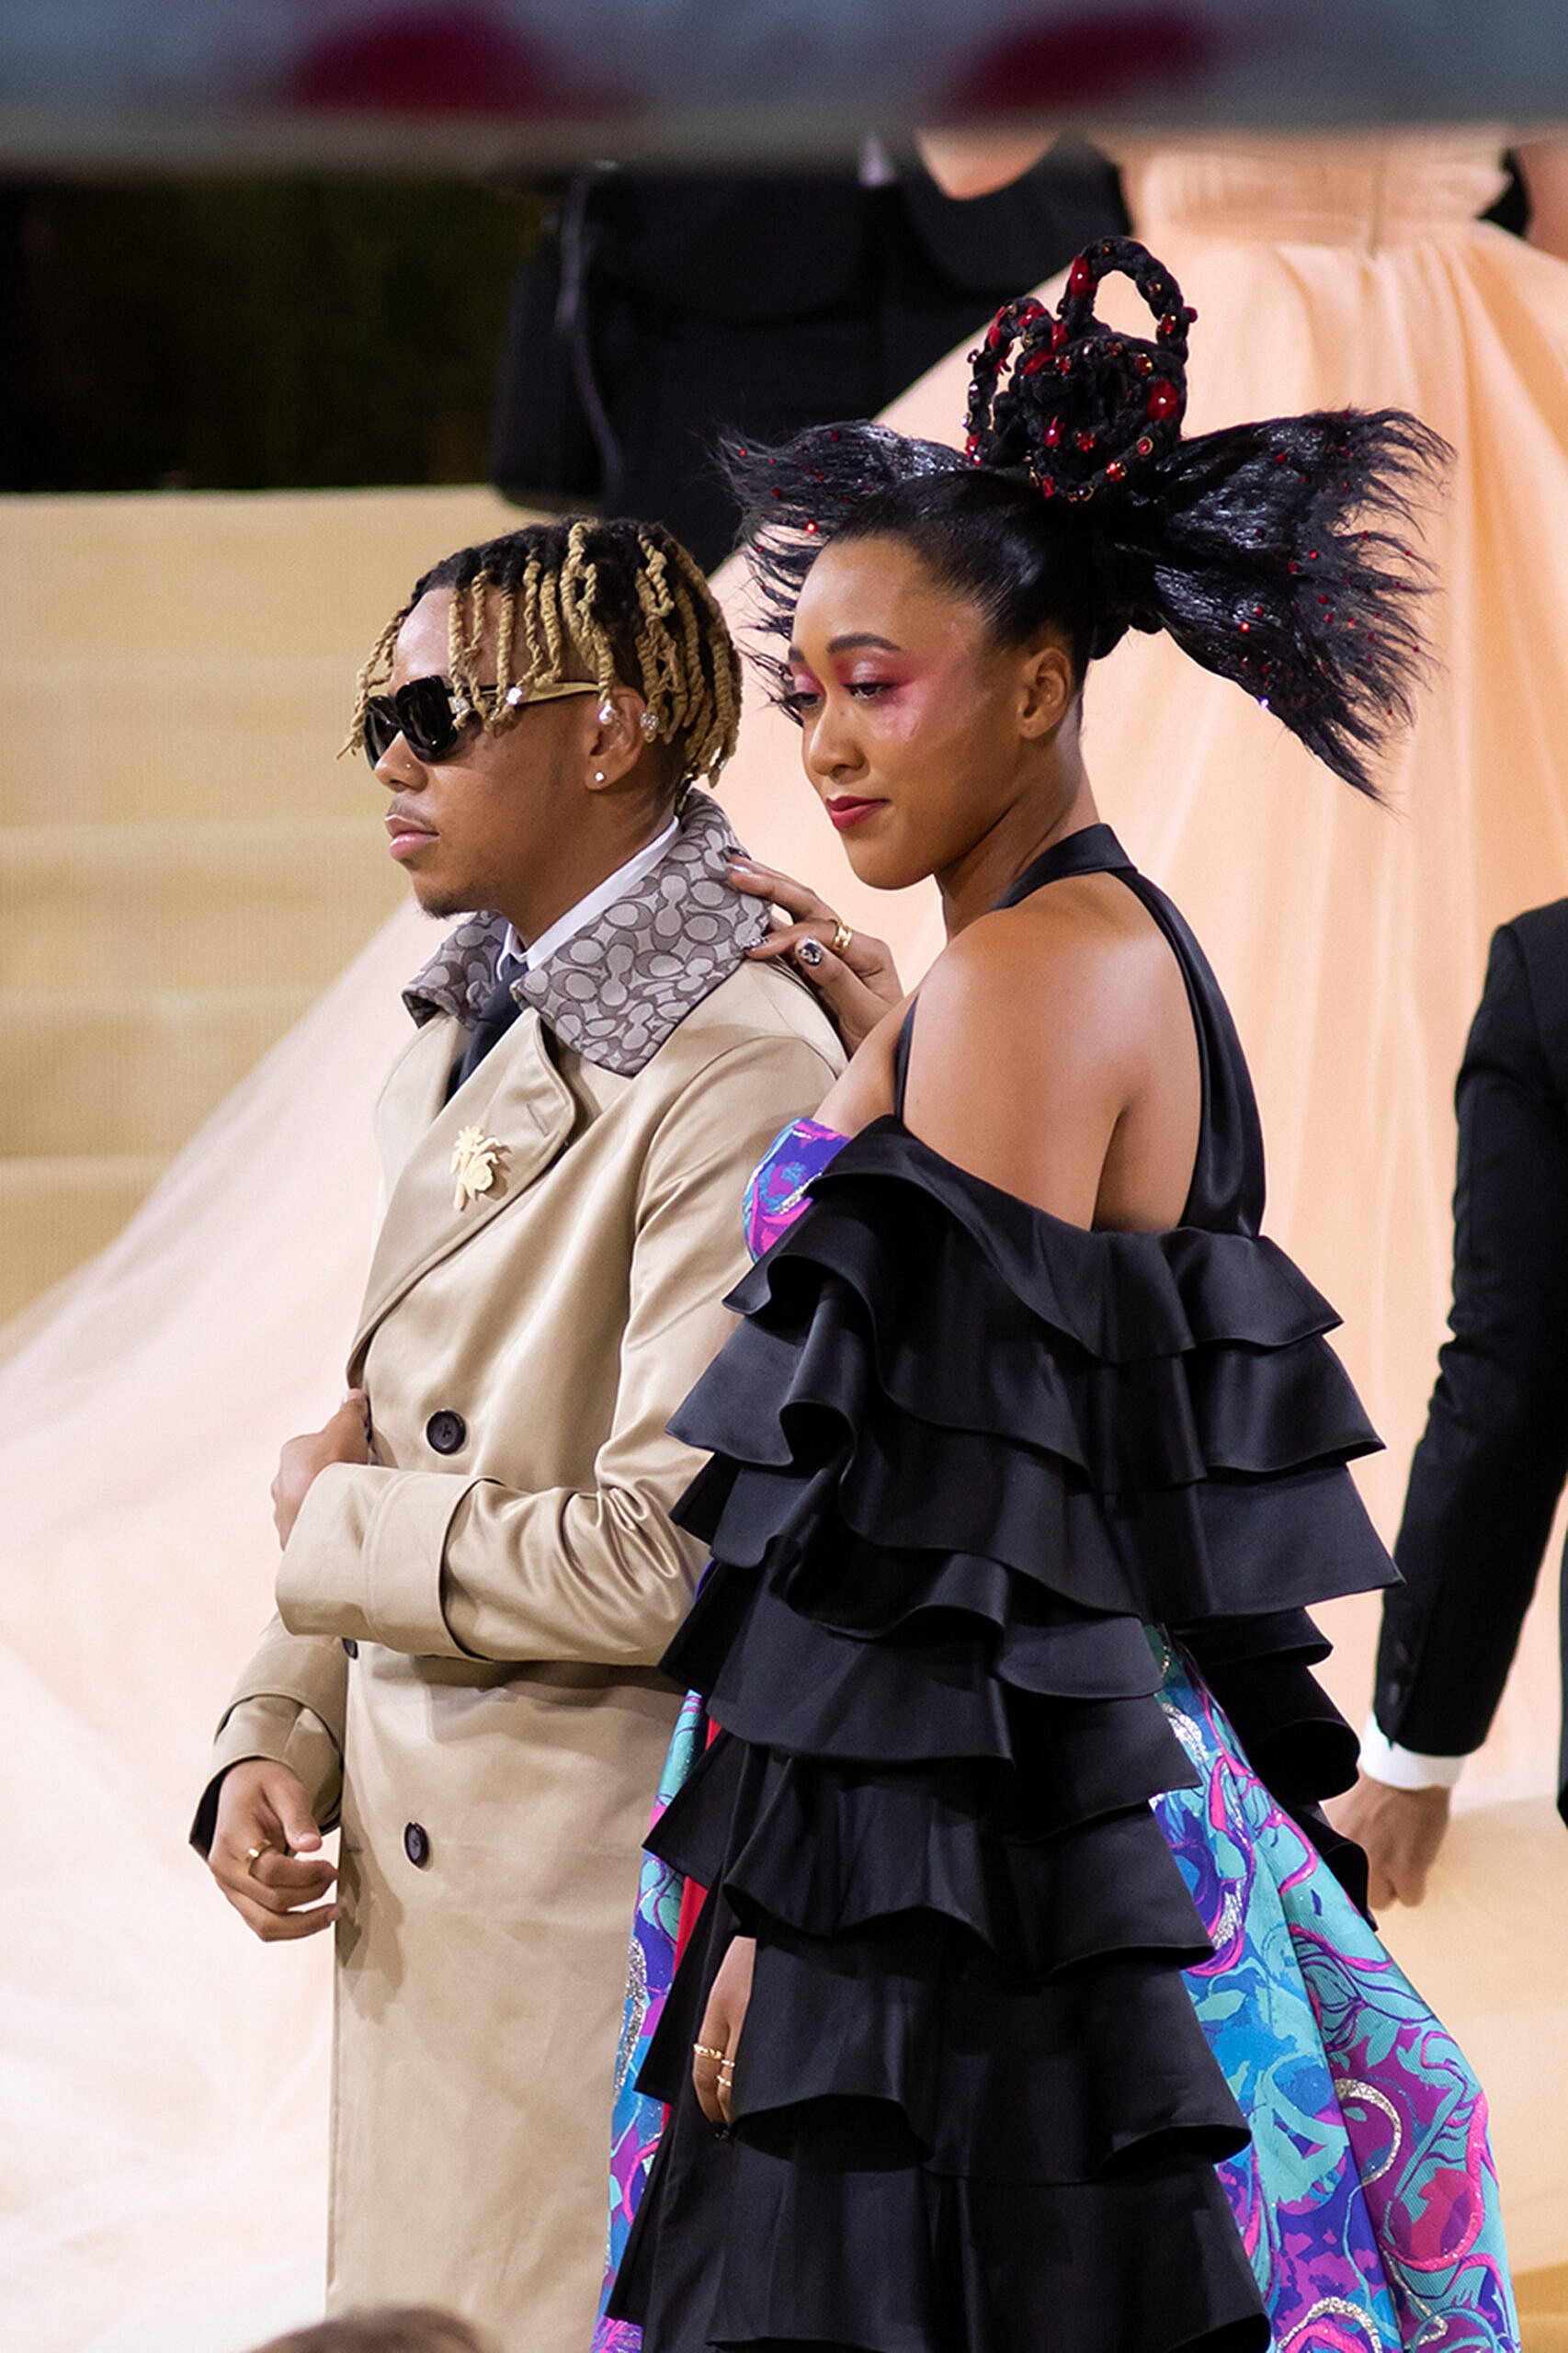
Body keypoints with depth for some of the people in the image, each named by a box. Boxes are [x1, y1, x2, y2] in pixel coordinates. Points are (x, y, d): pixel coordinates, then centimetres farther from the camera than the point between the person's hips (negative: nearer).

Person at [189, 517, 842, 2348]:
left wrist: (330, 1523, -11)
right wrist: (276, 1736, 3)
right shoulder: (469, 1041, 12)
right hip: (425, 1904, 9)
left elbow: (674, 1554, -25)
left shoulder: (737, 1079, -19)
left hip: (608, 1914, -9)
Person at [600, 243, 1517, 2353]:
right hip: (1127, 1788, 10)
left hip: (978, 1842, -10)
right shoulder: (1125, 951, 14)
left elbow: (951, 1524, -18)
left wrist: (789, 1916, -16)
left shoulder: (1032, 973, -15)